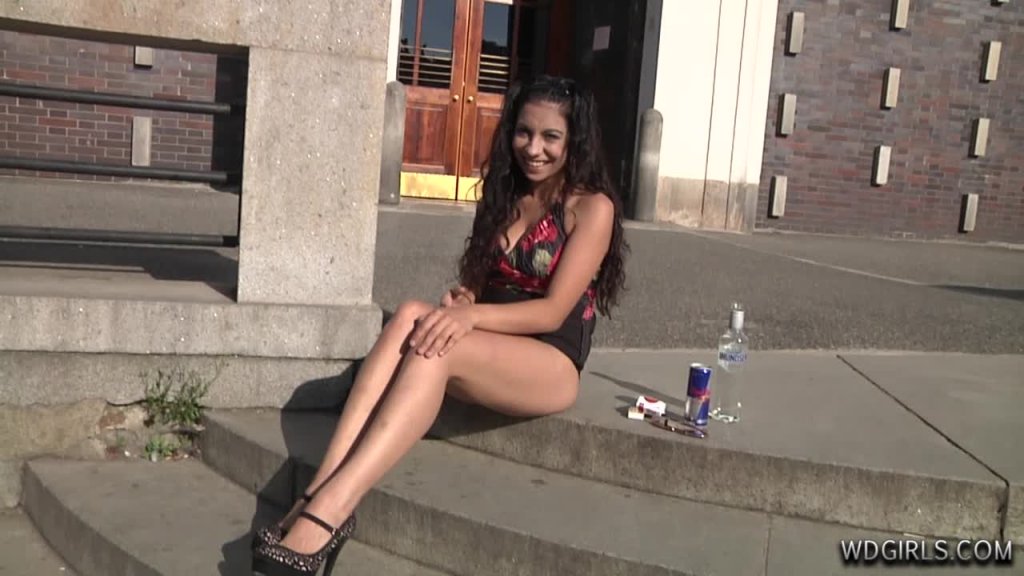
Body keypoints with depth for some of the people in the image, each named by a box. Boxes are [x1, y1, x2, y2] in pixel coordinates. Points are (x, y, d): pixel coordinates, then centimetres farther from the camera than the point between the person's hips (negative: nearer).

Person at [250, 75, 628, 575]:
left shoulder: (592, 207, -6)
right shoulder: (503, 195, 14)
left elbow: (553, 310, -14)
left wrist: (470, 315, -29)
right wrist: (460, 299, -8)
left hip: (552, 366, -5)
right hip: (489, 351, 5)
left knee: (435, 347, -34)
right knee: (411, 316, -28)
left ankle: (325, 512, -44)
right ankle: (319, 491, -40)